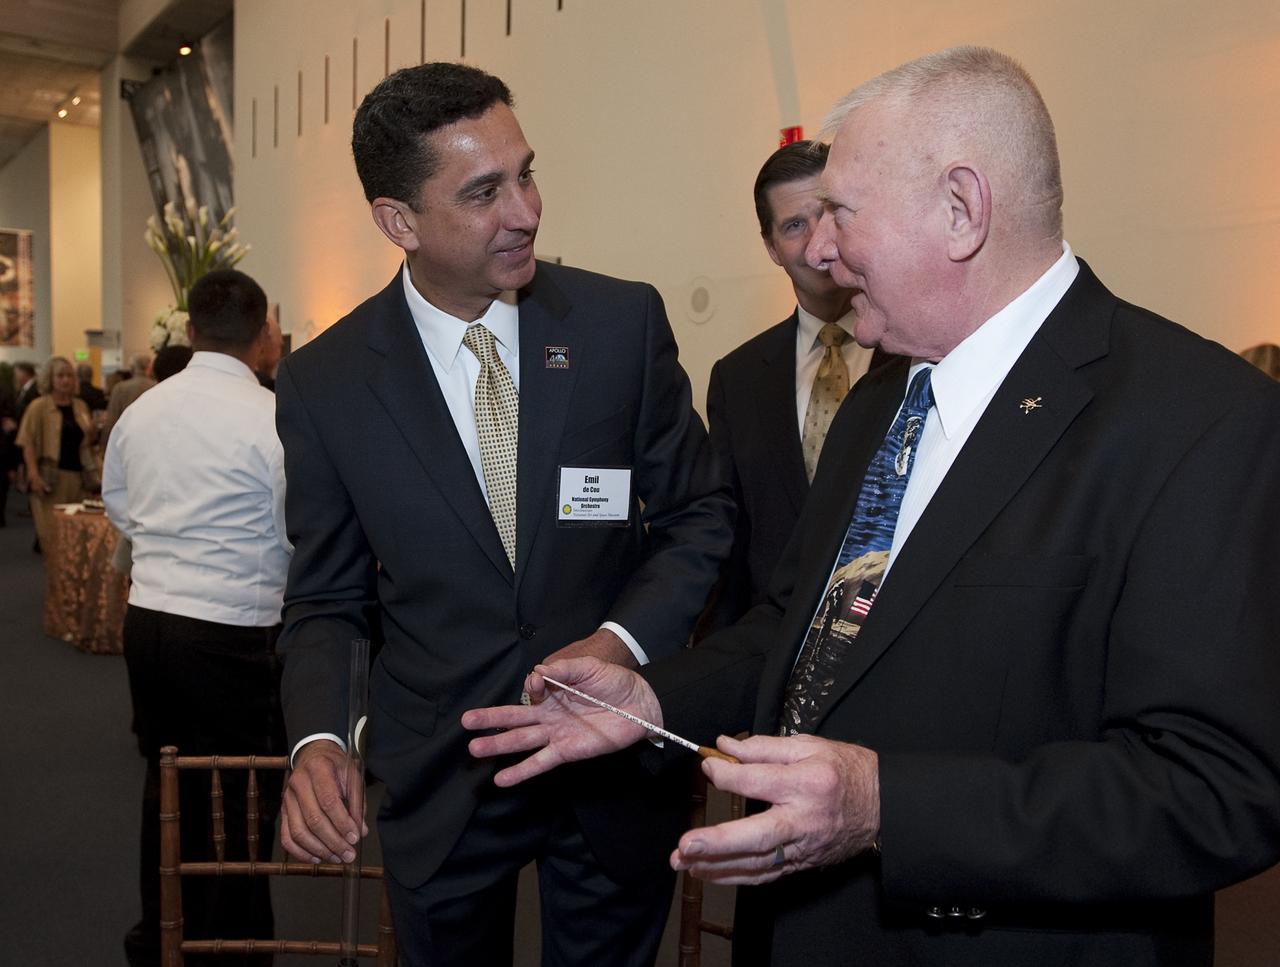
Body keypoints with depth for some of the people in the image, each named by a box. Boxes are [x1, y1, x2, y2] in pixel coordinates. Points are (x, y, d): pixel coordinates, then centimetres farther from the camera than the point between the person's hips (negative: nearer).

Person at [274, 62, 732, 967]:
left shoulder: (626, 321, -10)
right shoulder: (324, 382, -9)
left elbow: (699, 513, -2)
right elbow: (327, 599, 0)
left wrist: (623, 641, -18)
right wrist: (317, 740, -16)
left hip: (614, 764, 1)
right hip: (438, 782, 0)